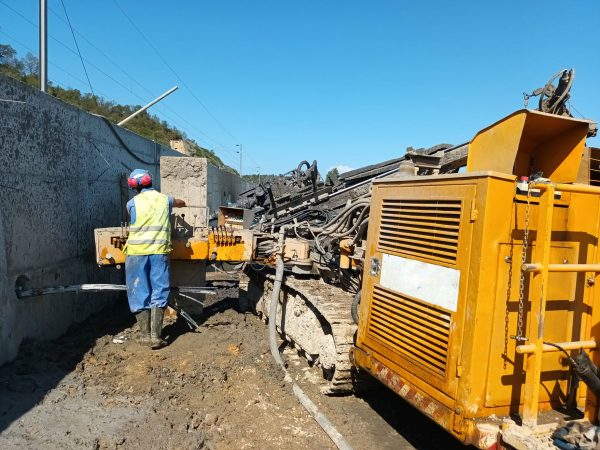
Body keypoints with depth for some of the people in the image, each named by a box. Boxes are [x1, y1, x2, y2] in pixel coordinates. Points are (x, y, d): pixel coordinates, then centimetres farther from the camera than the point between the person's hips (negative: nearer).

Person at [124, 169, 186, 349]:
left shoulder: (132, 203, 1)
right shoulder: (164, 199, 7)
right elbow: (181, 203, 29)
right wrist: (177, 203, 51)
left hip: (137, 252, -1)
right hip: (159, 252, 1)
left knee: (139, 292, 9)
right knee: (159, 292, 6)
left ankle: (146, 334, 11)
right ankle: (156, 336, 2)